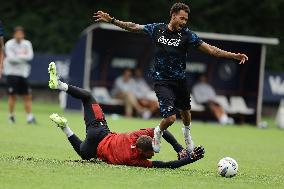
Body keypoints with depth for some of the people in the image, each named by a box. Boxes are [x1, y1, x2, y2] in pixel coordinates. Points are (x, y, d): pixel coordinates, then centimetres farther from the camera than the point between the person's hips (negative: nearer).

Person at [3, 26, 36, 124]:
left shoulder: (27, 44, 7)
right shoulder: (9, 44, -6)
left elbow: (30, 56, -7)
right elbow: (11, 58, -16)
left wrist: (18, 57, -15)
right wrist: (23, 57, -10)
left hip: (23, 73, 4)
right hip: (12, 72, -4)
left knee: (27, 96, 0)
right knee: (12, 95, -3)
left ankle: (30, 116, 0)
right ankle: (11, 116, 10)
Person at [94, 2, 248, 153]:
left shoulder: (186, 34, -7)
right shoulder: (157, 29, -5)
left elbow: (210, 49, -10)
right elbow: (133, 27, 7)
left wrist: (233, 55, -19)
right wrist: (112, 20, 3)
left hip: (180, 80, 2)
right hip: (162, 81, -2)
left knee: (185, 112, 20)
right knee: (170, 117, -17)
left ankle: (187, 132, 55)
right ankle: (158, 132, 18)